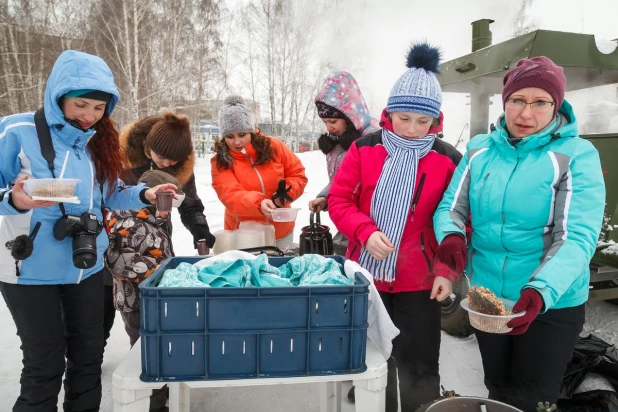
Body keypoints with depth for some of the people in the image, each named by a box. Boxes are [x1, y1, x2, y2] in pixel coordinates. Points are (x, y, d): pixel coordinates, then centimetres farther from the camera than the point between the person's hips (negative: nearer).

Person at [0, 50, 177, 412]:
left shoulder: (100, 141, 2)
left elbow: (110, 194, 8)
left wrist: (144, 195, -8)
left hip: (87, 267, 5)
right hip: (32, 271, -5)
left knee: (89, 354, 17)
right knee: (45, 364, 7)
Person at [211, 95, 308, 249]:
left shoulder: (274, 146, -5)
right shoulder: (220, 162, -10)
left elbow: (298, 174, 2)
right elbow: (230, 196, -24)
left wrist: (285, 193, -17)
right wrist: (258, 203, -41)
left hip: (281, 232, 2)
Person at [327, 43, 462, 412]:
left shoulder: (448, 161, -6)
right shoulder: (365, 149, -3)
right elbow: (339, 199, -1)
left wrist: (449, 271, -12)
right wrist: (366, 232, -18)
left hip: (419, 281, -2)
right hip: (366, 274, 2)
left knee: (419, 366, 11)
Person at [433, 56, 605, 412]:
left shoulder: (576, 154, -12)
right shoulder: (480, 149, -1)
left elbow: (578, 236, -21)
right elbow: (451, 207, -2)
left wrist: (542, 291, -37)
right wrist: (451, 235, -25)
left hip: (552, 305, -3)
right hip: (486, 298, 3)